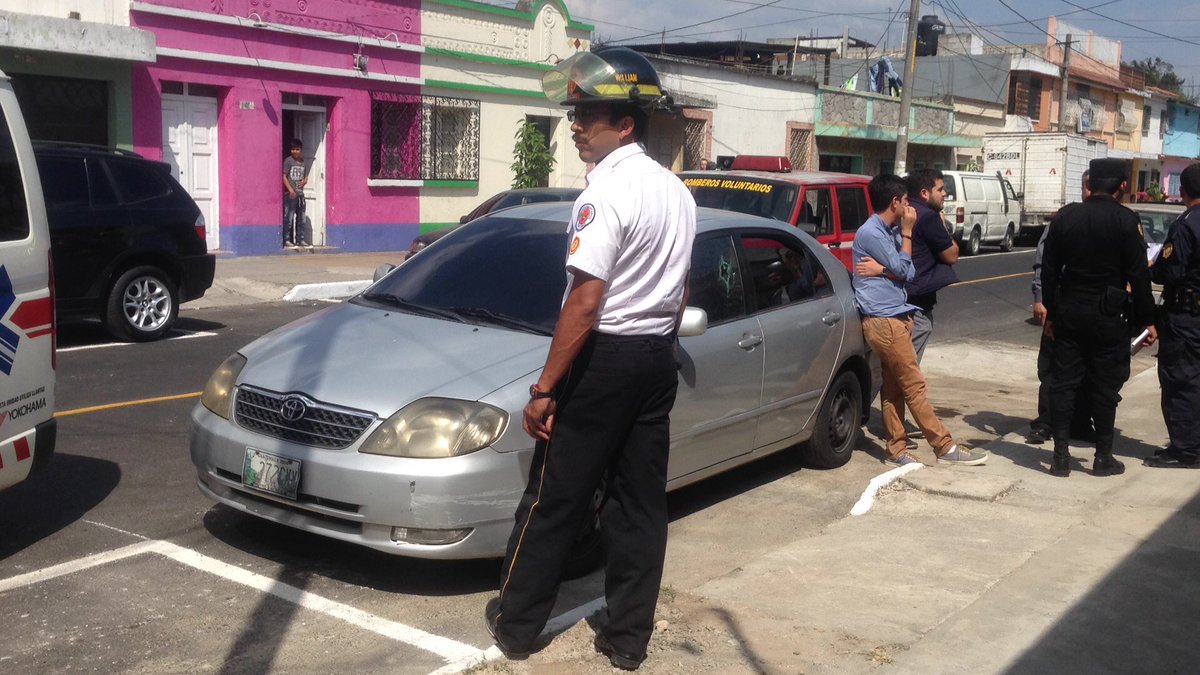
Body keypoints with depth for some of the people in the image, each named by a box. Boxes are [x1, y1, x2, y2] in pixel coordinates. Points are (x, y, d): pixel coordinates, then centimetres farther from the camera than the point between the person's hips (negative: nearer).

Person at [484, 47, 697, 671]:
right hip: (658, 360, 8)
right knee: (641, 502, 11)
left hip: (605, 359, -8)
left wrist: (545, 388, -18)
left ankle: (516, 623, 19)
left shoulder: (607, 193, -16)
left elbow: (585, 302, -21)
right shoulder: (677, 191, 11)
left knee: (555, 498, 5)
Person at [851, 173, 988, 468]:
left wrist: (880, 268, -3)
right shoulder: (870, 233, -13)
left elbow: (908, 273, 15)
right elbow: (902, 269, -11)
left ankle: (896, 450, 13)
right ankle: (946, 447, -1)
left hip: (897, 317, 9)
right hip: (884, 320, -9)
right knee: (914, 386, -5)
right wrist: (907, 231, -4)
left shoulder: (890, 231, 16)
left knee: (894, 388, 9)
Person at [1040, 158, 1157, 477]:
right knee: (1105, 386, 6)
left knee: (1063, 382, 7)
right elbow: (1138, 275, -10)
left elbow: (1049, 270, 5)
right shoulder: (1125, 220, -10)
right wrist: (1147, 320, -2)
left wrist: (1051, 312, 13)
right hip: (1108, 316, -3)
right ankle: (1103, 457, 13)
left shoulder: (1065, 216, 2)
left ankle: (1060, 456, 8)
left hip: (1069, 312, 3)